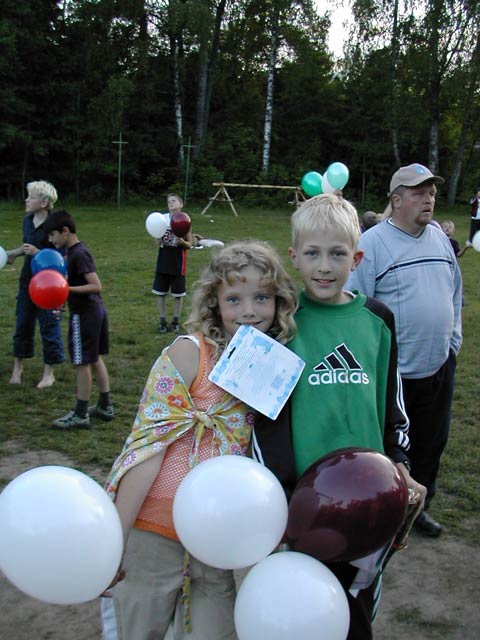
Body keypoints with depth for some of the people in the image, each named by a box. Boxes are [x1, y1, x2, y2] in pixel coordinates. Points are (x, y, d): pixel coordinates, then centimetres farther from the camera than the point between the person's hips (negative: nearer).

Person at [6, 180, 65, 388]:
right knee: (22, 324, 15)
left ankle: (49, 373, 16)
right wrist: (13, 253, 11)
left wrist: (37, 252, -26)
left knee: (49, 326, 3)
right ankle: (18, 366, 31)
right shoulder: (27, 220, 5)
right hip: (27, 280, 7)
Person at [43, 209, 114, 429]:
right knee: (96, 360, 15)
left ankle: (80, 415, 5)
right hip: (96, 310, 10)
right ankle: (105, 407, 23)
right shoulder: (74, 251, 10)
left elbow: (96, 286, -23)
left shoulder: (78, 254, -19)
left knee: (82, 364, -2)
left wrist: (68, 289, -27)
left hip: (84, 314, -10)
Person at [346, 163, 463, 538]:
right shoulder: (372, 243, -13)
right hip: (391, 371, -6)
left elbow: (455, 292, 17)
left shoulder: (440, 239, 7)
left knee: (431, 444, 19)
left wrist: (453, 341, 12)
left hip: (438, 367, 6)